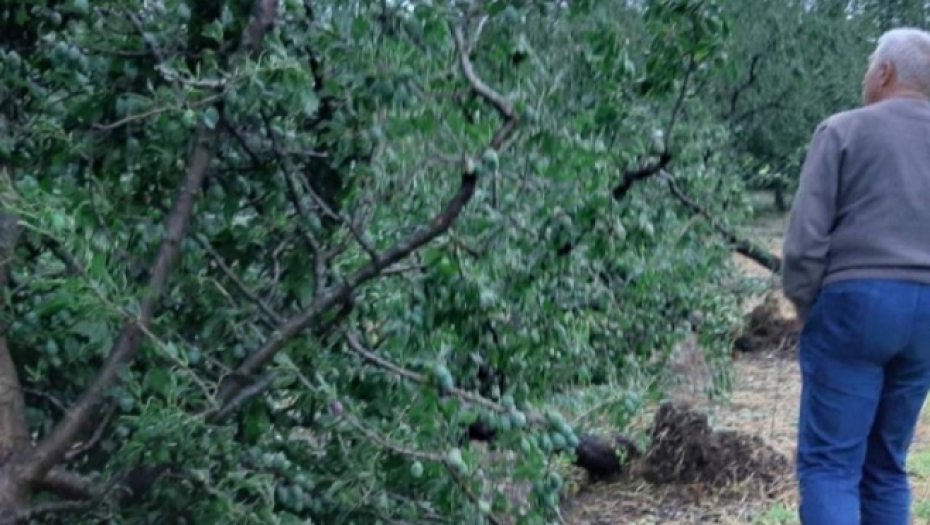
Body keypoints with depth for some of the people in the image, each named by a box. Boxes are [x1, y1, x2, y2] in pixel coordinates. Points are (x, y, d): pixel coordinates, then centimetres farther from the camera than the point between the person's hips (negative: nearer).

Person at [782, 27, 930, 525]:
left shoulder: (843, 130, -1)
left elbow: (806, 237, -7)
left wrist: (804, 305, 5)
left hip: (854, 302, -5)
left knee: (828, 463, -4)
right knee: (886, 465, 13)